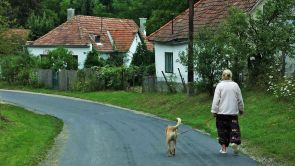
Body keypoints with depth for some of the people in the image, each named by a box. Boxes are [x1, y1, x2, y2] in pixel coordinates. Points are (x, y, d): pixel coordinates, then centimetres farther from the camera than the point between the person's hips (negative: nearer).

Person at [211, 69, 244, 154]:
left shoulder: (220, 85, -5)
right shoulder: (235, 85, 3)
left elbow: (216, 99, -8)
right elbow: (240, 99, 10)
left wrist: (214, 111, -4)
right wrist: (241, 109, 22)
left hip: (222, 112, -1)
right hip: (233, 112, 1)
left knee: (223, 130, 6)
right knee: (234, 128, 9)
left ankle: (223, 148, 9)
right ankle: (234, 142, -13)